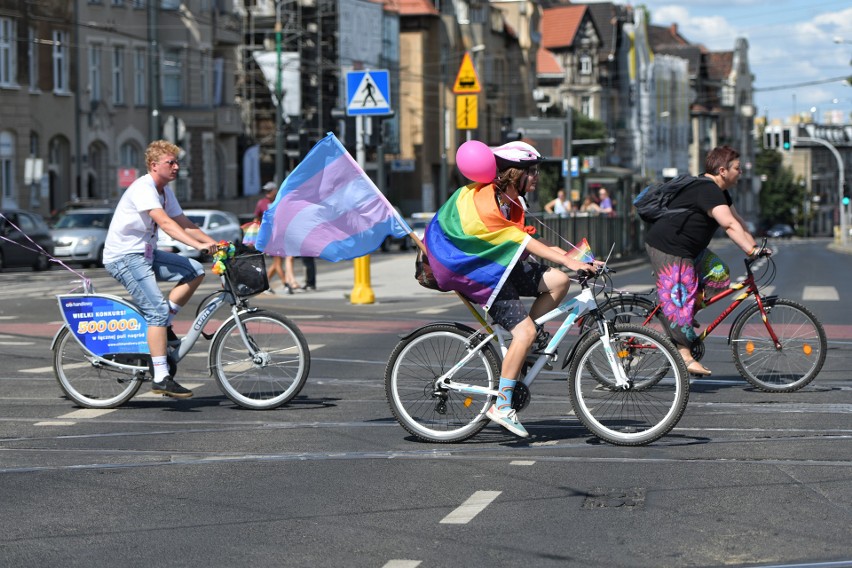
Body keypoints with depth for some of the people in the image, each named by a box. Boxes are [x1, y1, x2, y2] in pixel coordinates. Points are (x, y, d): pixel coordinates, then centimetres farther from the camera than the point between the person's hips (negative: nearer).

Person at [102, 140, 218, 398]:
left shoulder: (165, 191, 11)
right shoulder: (142, 188, -19)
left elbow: (183, 223, 11)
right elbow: (165, 223, -31)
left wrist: (214, 243, -2)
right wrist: (198, 245, -40)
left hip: (146, 254, 9)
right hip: (124, 256, -9)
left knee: (195, 271, -4)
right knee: (157, 309, -19)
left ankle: (163, 326, 6)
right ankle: (161, 379, -19)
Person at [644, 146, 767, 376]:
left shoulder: (719, 192, 13)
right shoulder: (708, 191, -22)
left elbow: (738, 221, 13)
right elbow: (729, 225, -31)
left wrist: (754, 248, 3)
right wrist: (750, 250, -37)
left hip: (688, 249, 11)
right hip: (667, 248, -11)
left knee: (719, 272, 5)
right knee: (681, 299, -11)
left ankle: (689, 312, 12)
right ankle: (685, 356, -10)